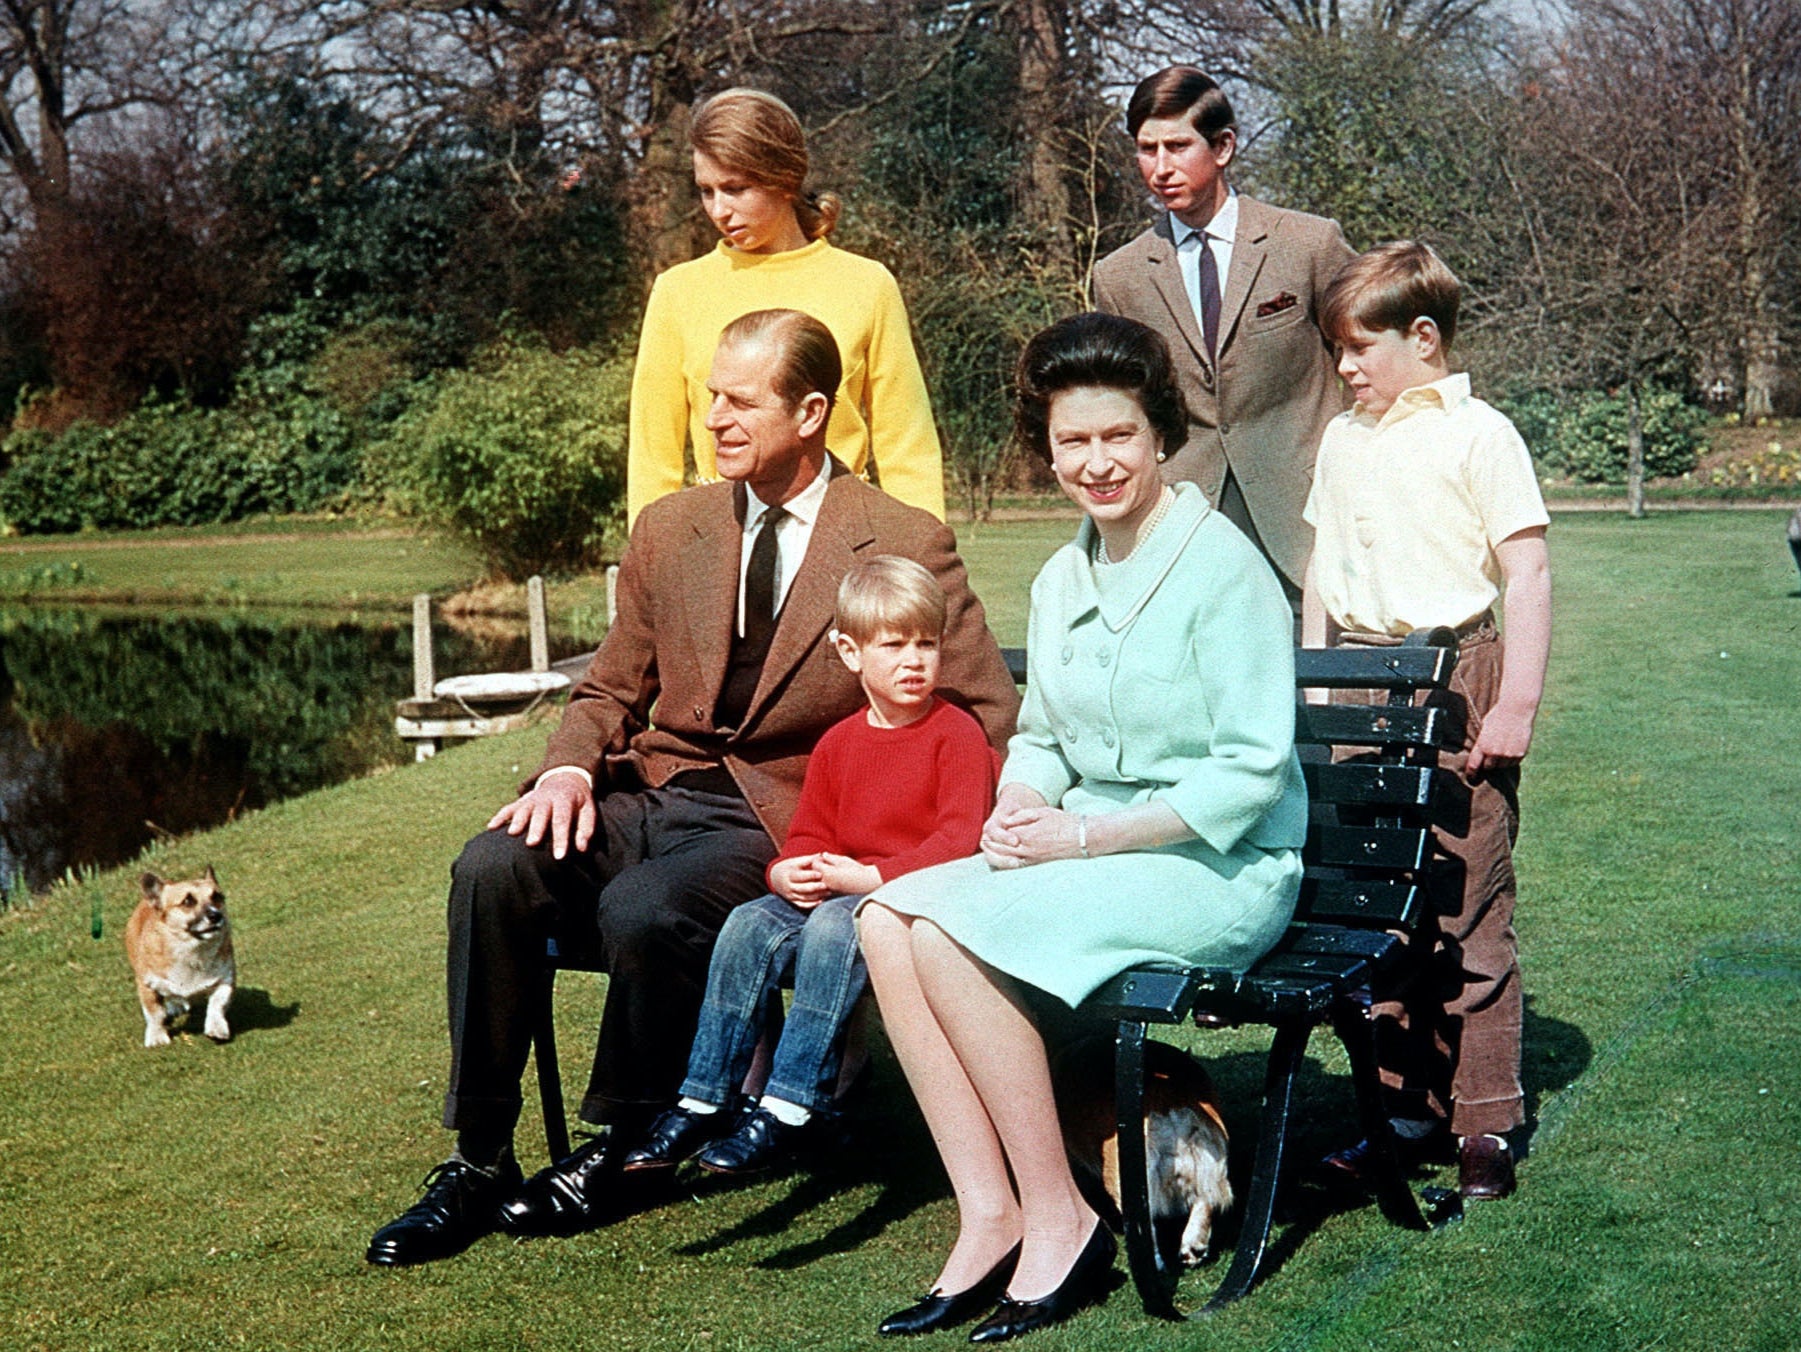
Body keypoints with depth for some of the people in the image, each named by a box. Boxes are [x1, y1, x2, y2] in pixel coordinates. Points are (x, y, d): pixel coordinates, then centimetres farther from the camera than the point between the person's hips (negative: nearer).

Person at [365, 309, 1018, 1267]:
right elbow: (609, 689, 18)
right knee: (491, 868, -24)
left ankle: (613, 1152, -7)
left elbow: (990, 716, -2)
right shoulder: (670, 529, 13)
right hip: (650, 791, 5)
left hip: (778, 819, -4)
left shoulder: (906, 546, -1)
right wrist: (571, 765, -5)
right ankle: (477, 1164, -13)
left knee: (643, 909, -34)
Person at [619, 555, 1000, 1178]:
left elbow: (960, 841, -16)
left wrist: (867, 877, -24)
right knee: (751, 924, -17)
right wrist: (789, 874, -7)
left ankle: (793, 1109, -30)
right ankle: (704, 1101, -14)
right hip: (836, 890, 6)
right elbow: (809, 837, 18)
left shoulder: (957, 733, -5)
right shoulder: (838, 743, 14)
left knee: (834, 925, -34)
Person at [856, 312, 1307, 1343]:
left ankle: (1059, 1219, -14)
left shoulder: (1223, 567, -11)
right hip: (1093, 858, 8)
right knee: (889, 919, -16)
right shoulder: (1062, 581, 13)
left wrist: (1087, 836, -18)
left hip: (1223, 869, -7)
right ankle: (989, 1218, -15)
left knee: (953, 933, -26)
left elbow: (1252, 769, -15)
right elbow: (1040, 737, 20)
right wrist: (1020, 806, -4)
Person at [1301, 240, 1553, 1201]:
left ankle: (1487, 1122, 8)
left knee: (1468, 912, -3)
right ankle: (1408, 1109, 20)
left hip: (1455, 679, -6)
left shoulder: (1478, 437, -5)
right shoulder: (1343, 441, 15)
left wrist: (1516, 706, -13)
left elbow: (1527, 576, -9)